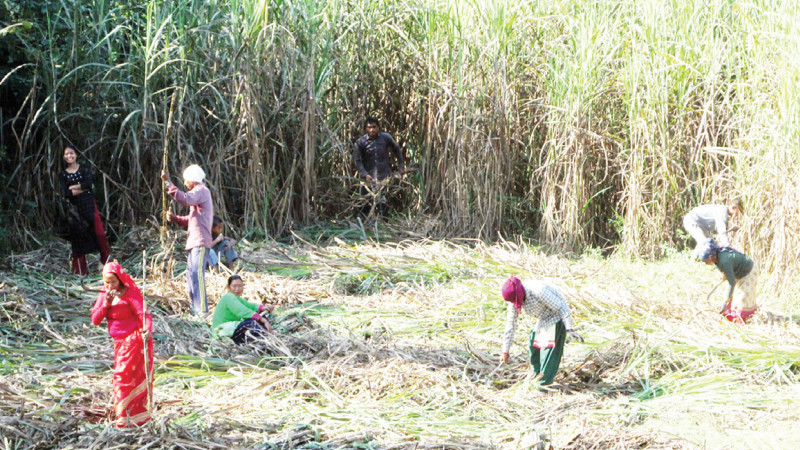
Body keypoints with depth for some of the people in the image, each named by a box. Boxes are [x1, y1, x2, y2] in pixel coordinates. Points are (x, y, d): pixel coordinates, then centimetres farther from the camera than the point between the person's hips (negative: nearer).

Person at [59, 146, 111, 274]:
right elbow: (65, 193, -6)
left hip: (89, 205, -1)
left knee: (99, 232, -12)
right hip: (75, 207, 1)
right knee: (78, 236, 1)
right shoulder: (62, 174, 7)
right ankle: (81, 269, 8)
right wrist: (82, 188, -10)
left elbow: (88, 184, -12)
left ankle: (106, 260, 6)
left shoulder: (84, 169, 5)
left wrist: (73, 187, -7)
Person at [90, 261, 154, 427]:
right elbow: (95, 320, 1)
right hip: (120, 342, 8)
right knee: (120, 375, 14)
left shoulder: (130, 294, -15)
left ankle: (126, 417, -5)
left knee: (124, 376, -11)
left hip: (134, 339, -8)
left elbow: (144, 314, -23)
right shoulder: (104, 294, 5)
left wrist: (147, 330, -43)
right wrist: (105, 304, -15)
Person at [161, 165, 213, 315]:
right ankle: (196, 308, 16)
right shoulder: (199, 193, 27)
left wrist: (168, 183, -24)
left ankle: (203, 310, -21)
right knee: (191, 275, 12)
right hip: (194, 241, 11)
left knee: (197, 274, -17)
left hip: (200, 242, -11)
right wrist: (174, 218, 14)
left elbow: (185, 199, -26)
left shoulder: (202, 191, -5)